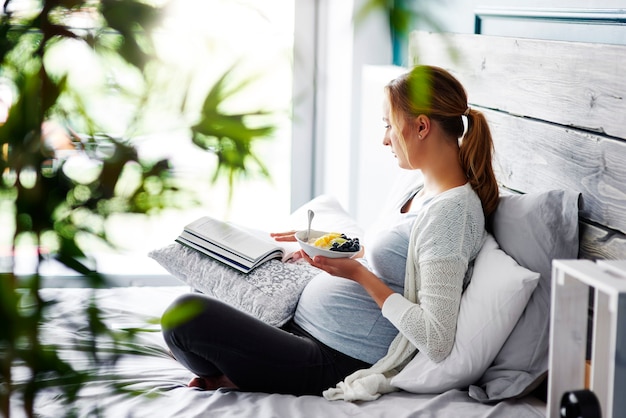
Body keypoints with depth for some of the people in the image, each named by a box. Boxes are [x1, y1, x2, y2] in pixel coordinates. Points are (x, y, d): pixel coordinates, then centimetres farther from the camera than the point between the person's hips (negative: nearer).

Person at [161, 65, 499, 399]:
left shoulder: (451, 212, -22)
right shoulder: (424, 192, 8)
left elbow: (437, 342, -28)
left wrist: (358, 274, -23)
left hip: (337, 362, -11)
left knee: (185, 314, -21)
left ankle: (236, 379, 6)